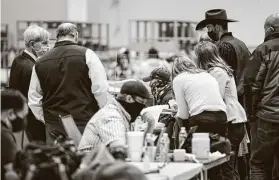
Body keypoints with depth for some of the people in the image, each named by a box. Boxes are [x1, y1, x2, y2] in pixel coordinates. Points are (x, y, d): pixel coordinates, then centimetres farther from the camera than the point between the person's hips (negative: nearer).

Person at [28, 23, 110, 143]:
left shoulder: (40, 63, 6)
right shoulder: (86, 55, -5)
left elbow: (34, 100, 10)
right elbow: (100, 89, -8)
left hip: (53, 126, 3)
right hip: (84, 122, -3)